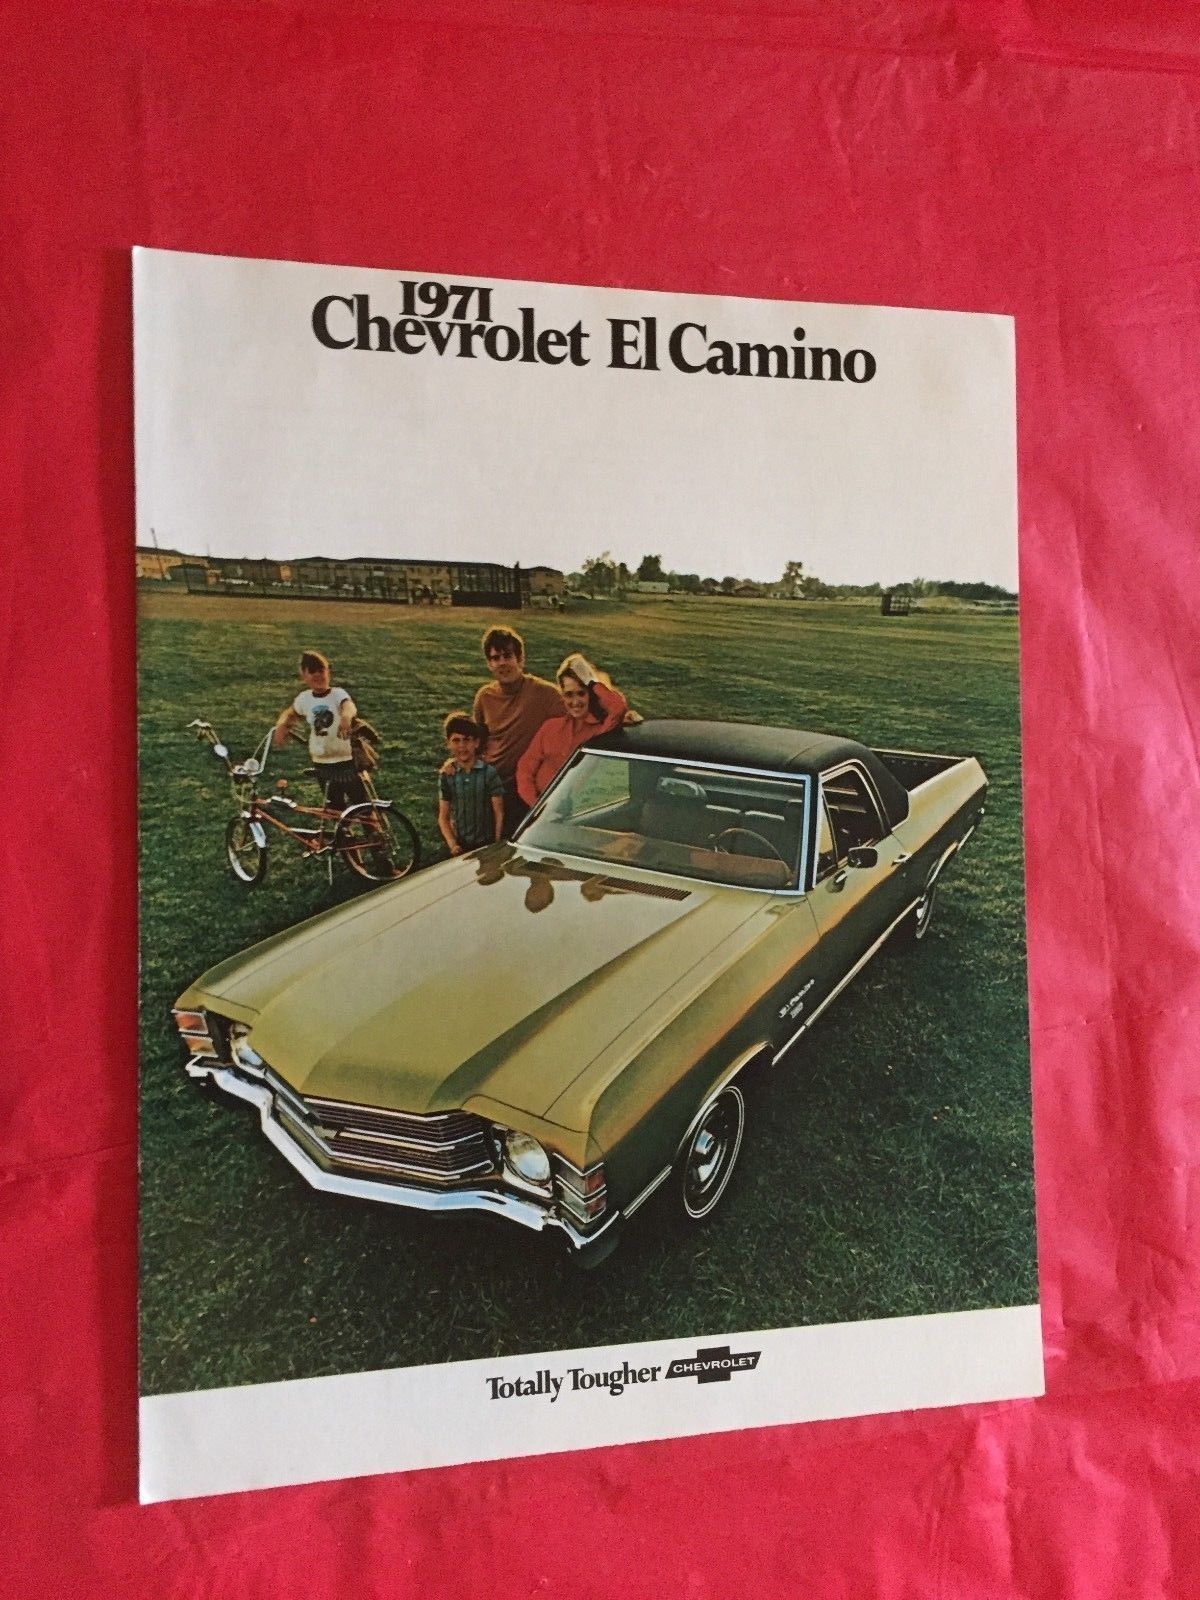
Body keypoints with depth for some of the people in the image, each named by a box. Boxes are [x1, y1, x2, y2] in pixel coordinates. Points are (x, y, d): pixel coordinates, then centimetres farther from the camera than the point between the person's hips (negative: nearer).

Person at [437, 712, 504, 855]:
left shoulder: (489, 773, -6)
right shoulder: (446, 775, 2)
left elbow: (499, 814, -4)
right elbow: (443, 817, 4)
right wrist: (452, 844, -8)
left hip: (486, 844, -2)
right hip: (461, 846, 2)